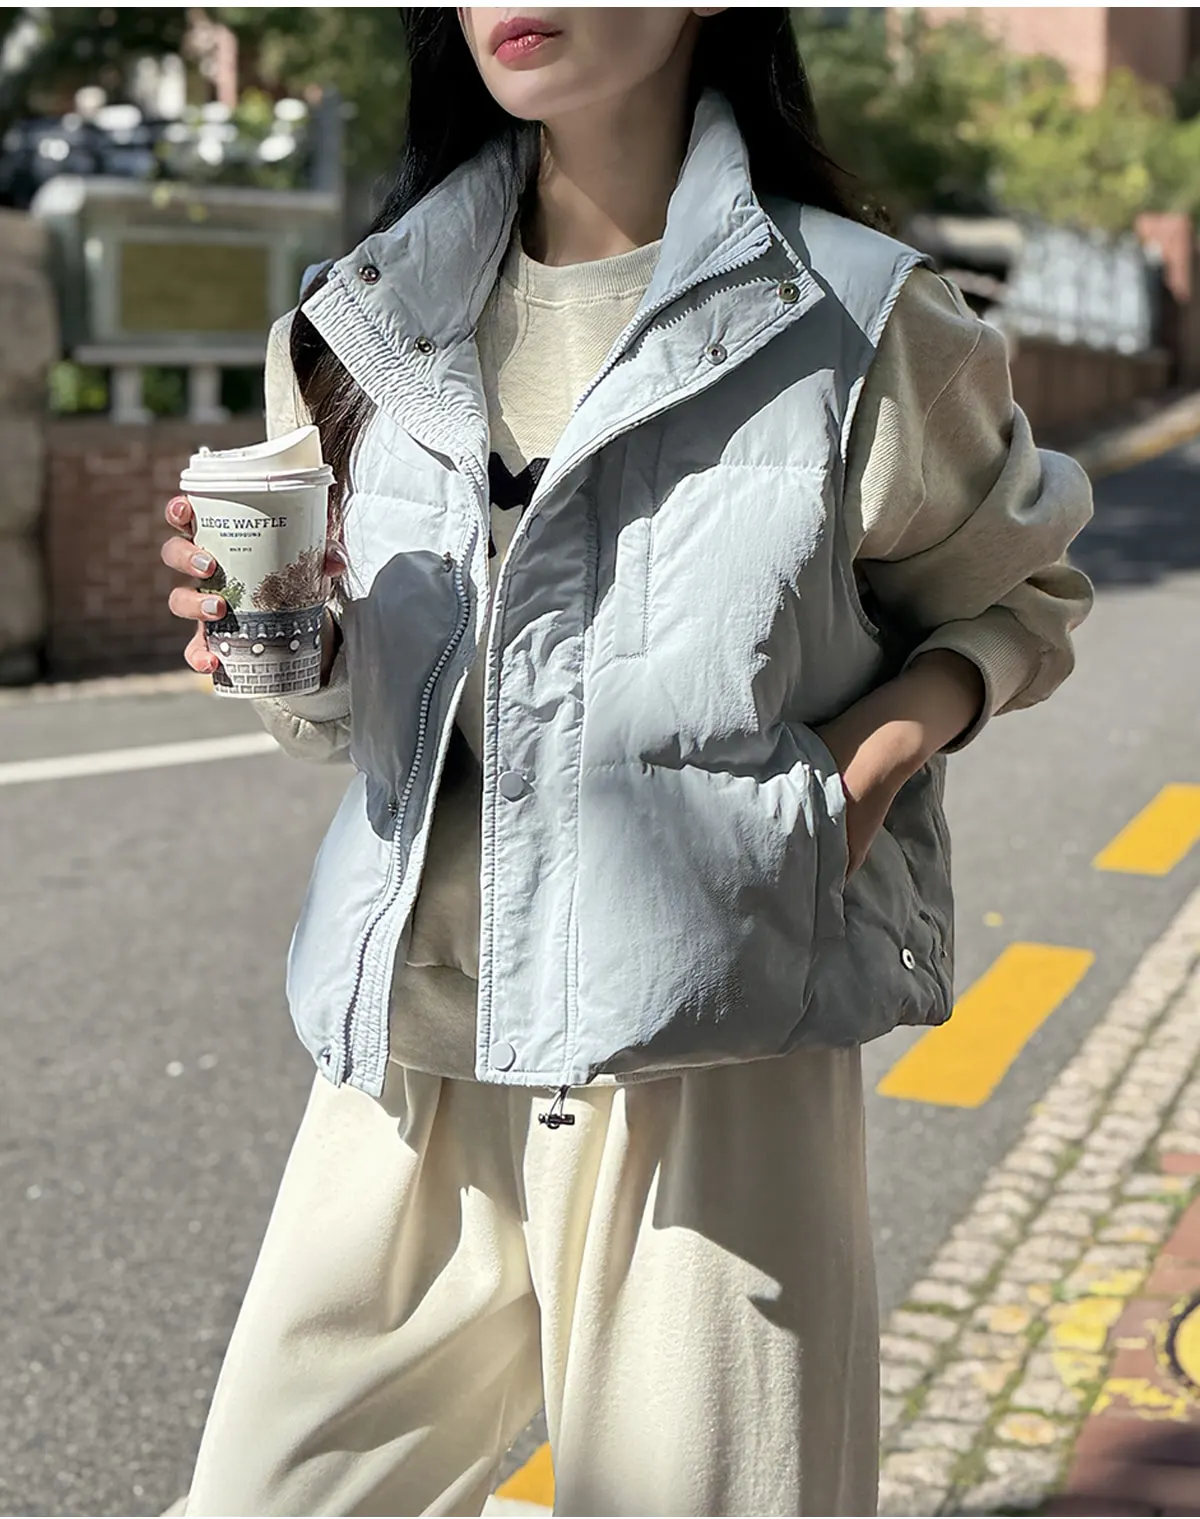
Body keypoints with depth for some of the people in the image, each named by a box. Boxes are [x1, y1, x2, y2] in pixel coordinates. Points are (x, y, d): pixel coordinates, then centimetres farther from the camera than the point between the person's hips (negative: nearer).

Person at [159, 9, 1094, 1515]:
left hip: (713, 1069, -3)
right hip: (408, 1045, 4)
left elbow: (1019, 593, 11)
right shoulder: (371, 321, 7)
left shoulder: (859, 328, -5)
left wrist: (900, 726, -10)